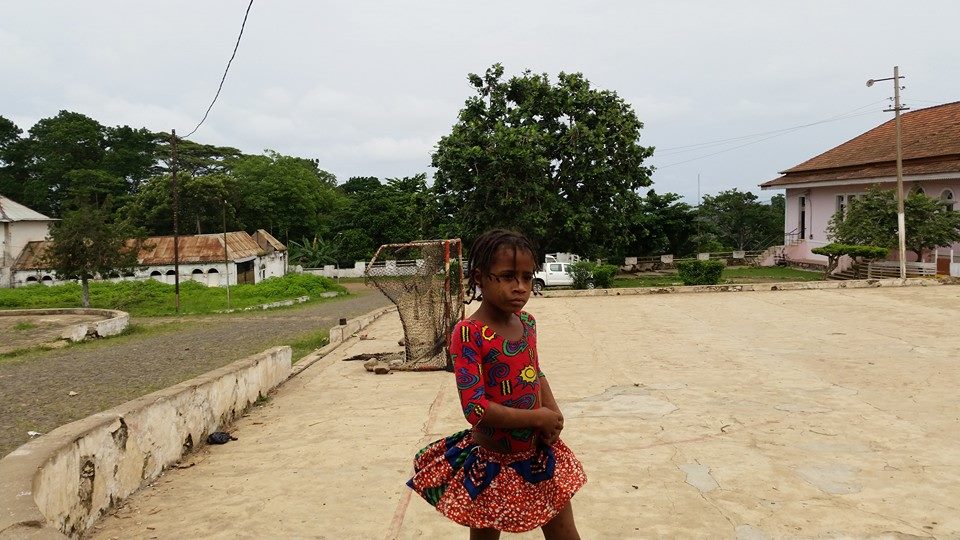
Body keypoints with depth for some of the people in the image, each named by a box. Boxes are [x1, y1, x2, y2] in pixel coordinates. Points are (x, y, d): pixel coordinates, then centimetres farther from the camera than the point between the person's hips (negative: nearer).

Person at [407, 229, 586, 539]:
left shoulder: (527, 322, -2)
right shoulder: (468, 334, -22)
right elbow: (476, 408, -27)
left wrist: (553, 411, -6)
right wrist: (539, 418, -21)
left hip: (540, 455, 6)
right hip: (492, 465, -5)